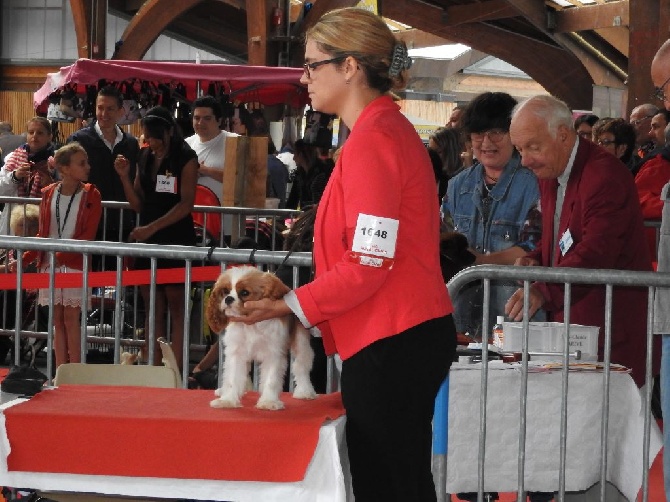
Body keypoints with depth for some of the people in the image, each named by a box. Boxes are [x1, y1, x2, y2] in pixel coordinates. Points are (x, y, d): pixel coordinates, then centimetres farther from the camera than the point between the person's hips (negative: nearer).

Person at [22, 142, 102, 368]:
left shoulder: (91, 195, -4)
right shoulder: (49, 194, 5)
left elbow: (88, 235, -10)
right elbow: (43, 233, 11)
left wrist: (61, 255, -20)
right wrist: (23, 259, 1)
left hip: (75, 264, -3)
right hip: (50, 265, 3)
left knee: (71, 318, -4)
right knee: (57, 320, 7)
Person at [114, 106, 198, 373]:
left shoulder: (186, 159, -5)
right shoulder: (145, 158, 11)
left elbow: (186, 204, -14)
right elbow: (138, 205, 11)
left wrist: (152, 228, -21)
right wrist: (124, 176, -4)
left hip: (176, 240, -6)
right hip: (147, 241, 6)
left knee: (175, 305, -3)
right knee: (153, 308, 6)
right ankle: (154, 369, 8)